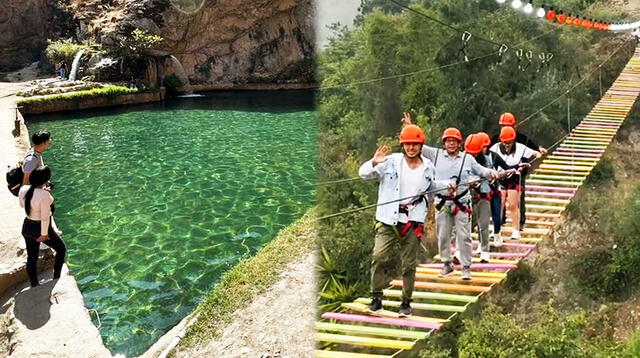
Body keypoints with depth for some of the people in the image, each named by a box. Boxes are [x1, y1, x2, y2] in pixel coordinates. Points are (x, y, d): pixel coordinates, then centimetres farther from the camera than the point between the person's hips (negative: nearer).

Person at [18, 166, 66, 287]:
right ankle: (56, 279, 24)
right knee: (61, 249, 19)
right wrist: (44, 234, -15)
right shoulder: (44, 195, -30)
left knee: (31, 258, 19)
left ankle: (34, 285, 34)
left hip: (27, 227, 7)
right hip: (40, 228, -7)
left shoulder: (23, 189, -9)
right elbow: (45, 217, -26)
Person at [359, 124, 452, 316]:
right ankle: (376, 296, 3)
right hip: (388, 219, -3)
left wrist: (447, 184, 14)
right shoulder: (391, 161, -5)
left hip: (413, 221, 3)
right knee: (379, 256, -16)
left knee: (409, 264, 9)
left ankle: (406, 301, 25)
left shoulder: (427, 167, 7)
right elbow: (363, 173, -9)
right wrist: (374, 162, -27)